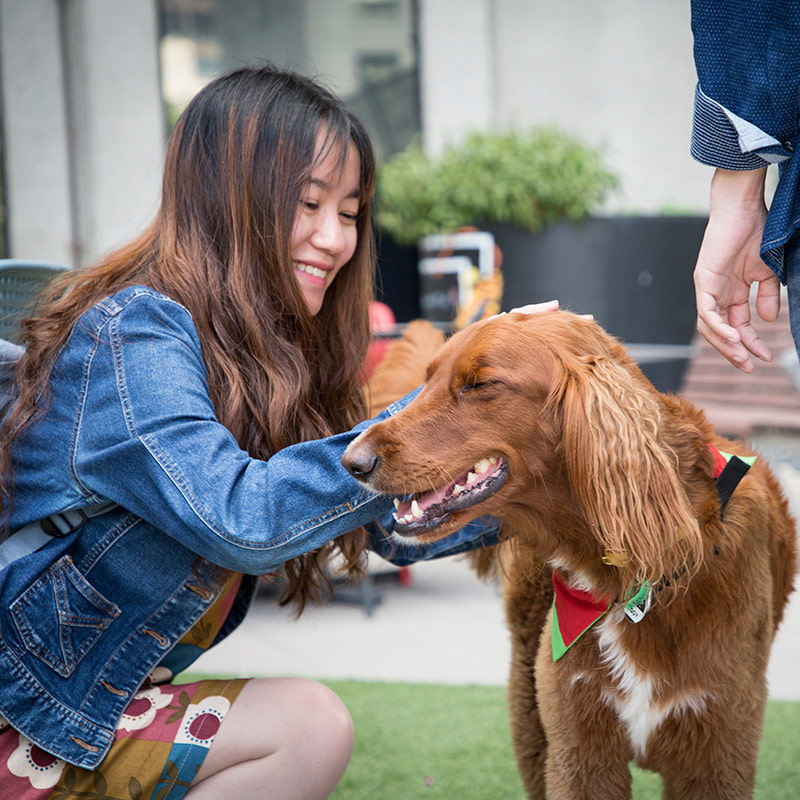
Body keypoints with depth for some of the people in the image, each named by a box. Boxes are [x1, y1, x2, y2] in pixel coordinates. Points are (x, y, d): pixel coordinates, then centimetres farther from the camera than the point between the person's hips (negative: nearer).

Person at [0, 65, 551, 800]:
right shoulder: (134, 334, -19)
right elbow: (242, 520, -33)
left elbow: (397, 523, 6)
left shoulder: (278, 353, 7)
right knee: (308, 724, -18)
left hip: (104, 700, 9)